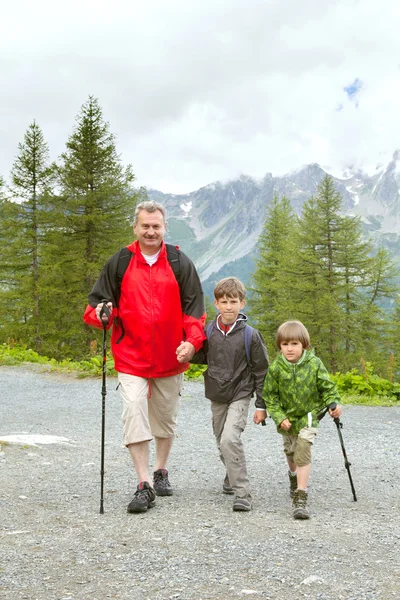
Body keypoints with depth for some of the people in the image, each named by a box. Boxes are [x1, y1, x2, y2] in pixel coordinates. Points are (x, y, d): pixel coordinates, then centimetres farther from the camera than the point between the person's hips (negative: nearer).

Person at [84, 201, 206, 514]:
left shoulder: (181, 264, 2)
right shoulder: (119, 263, 2)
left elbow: (194, 306, 2)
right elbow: (99, 301, 7)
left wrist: (192, 340, -13)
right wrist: (100, 313, -17)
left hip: (170, 357, 1)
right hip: (131, 356, -1)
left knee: (166, 417, 14)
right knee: (134, 414, -12)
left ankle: (161, 471, 35)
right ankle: (144, 485, -6)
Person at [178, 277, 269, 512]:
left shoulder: (250, 335, -11)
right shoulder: (209, 331, -2)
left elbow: (261, 371, -5)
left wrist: (261, 405, -5)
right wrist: (188, 356, -7)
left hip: (240, 395, -5)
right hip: (217, 396, 5)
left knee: (230, 438, -21)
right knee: (222, 442, 15)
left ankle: (242, 493, -13)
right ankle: (234, 476, 42)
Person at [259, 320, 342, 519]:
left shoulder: (314, 364, -14)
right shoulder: (276, 368, -14)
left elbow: (327, 387, -3)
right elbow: (270, 396, -6)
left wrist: (334, 404, -19)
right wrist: (279, 418, -14)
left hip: (308, 416, -2)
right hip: (286, 418, 2)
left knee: (303, 452, -16)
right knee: (290, 452, 21)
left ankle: (301, 498, -14)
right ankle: (294, 475, 54)